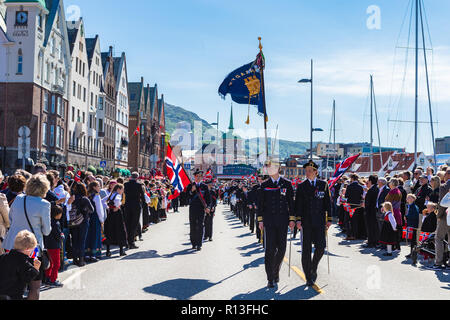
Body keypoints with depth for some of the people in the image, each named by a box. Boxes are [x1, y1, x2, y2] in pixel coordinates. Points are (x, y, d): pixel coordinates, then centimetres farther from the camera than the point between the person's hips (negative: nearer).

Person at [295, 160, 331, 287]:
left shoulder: (323, 185, 7)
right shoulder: (301, 186, 4)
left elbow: (328, 202, 7)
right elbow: (298, 204, 1)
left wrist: (329, 219, 2)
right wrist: (298, 219, -9)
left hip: (319, 221, 1)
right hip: (306, 222, 0)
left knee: (321, 246, -6)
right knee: (306, 249, 1)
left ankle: (314, 268, 22)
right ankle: (309, 277, 11)